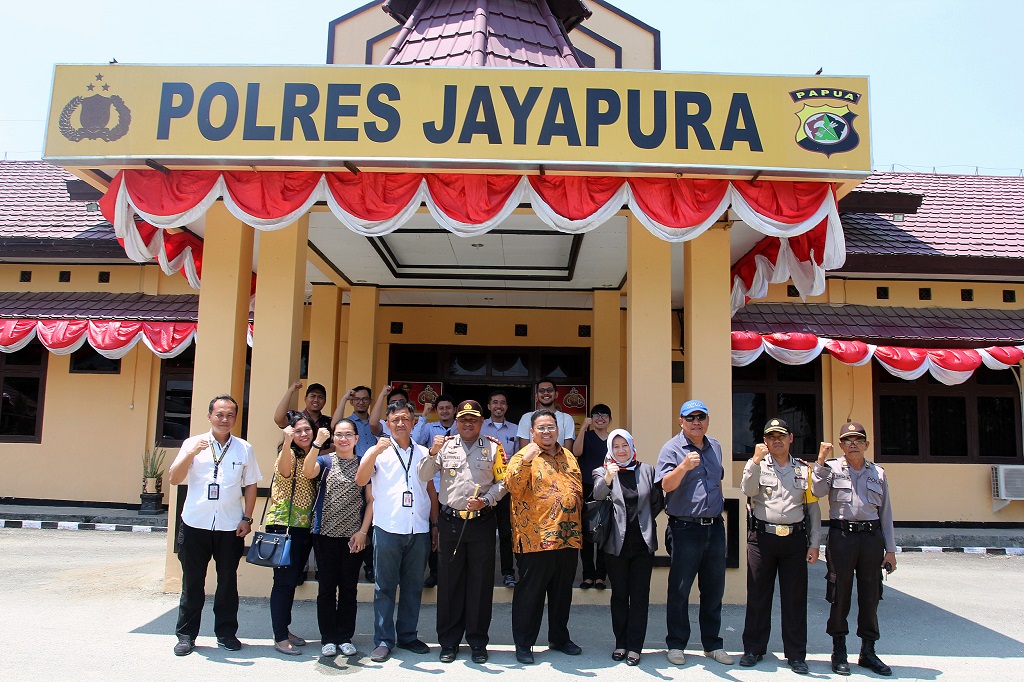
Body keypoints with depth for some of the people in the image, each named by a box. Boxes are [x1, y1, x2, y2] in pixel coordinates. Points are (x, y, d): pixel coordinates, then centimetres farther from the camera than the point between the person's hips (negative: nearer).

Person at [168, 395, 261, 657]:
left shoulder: (244, 449, 5)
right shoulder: (193, 443, 1)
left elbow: (250, 485, 8)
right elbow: (174, 479, -6)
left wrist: (247, 519, 1)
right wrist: (191, 454, -21)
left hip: (231, 527, 1)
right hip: (195, 524, -1)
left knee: (228, 581, 10)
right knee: (192, 582, 8)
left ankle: (226, 633, 23)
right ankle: (186, 634, 21)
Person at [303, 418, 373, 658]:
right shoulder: (325, 461, 5)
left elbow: (370, 500, 4)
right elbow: (307, 472, -18)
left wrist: (362, 532, -4)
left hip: (354, 537, 1)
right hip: (326, 534, 0)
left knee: (349, 587, 7)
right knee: (327, 586, 4)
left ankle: (345, 637, 17)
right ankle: (328, 638, 14)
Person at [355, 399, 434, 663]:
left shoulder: (423, 453, 13)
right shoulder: (378, 451, 5)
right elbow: (360, 480, -9)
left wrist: (436, 522, 11)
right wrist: (375, 452, -21)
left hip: (419, 530, 3)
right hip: (388, 529, -3)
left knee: (414, 586, 9)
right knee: (385, 586, 2)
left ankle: (407, 636, 21)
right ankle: (383, 640, 10)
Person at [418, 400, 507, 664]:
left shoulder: (493, 447, 5)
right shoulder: (446, 445, 7)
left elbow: (503, 482, 4)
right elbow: (423, 476, 1)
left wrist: (485, 501, -12)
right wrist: (433, 453, -16)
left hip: (482, 521, -1)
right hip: (450, 521, 1)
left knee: (480, 582, 5)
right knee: (449, 581, 7)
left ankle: (477, 642, 17)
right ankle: (449, 642, 19)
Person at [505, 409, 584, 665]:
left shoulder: (568, 457, 15)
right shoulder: (524, 457, -5)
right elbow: (513, 486, -20)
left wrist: (579, 526, 18)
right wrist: (526, 460, -32)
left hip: (568, 537, 6)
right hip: (537, 538, -6)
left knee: (563, 592, 16)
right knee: (530, 593, 1)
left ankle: (559, 638, 31)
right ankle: (523, 644, 13)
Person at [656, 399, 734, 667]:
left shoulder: (715, 446, 12)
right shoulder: (672, 448, -8)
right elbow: (666, 485, -20)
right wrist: (684, 466, -35)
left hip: (715, 527, 6)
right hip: (686, 528, -6)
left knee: (714, 589, 13)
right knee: (679, 590, 3)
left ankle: (712, 644, 26)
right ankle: (676, 644, 15)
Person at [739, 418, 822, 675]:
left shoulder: (803, 469, 9)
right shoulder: (756, 465, 5)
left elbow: (813, 508, 10)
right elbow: (748, 490, -14)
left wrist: (814, 544, 5)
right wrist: (756, 460, -23)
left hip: (795, 539, 1)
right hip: (761, 537, -1)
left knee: (795, 598, 5)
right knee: (758, 595, 6)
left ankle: (796, 654, 16)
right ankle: (753, 649, 18)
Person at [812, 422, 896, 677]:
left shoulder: (878, 473, 13)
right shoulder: (832, 468, 6)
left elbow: (885, 512, 14)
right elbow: (818, 491, -13)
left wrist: (890, 549, 10)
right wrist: (821, 460, -16)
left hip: (872, 536, 3)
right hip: (842, 535, -2)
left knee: (870, 594, 7)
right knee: (840, 593, 3)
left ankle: (868, 651, 20)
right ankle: (839, 651, 14)